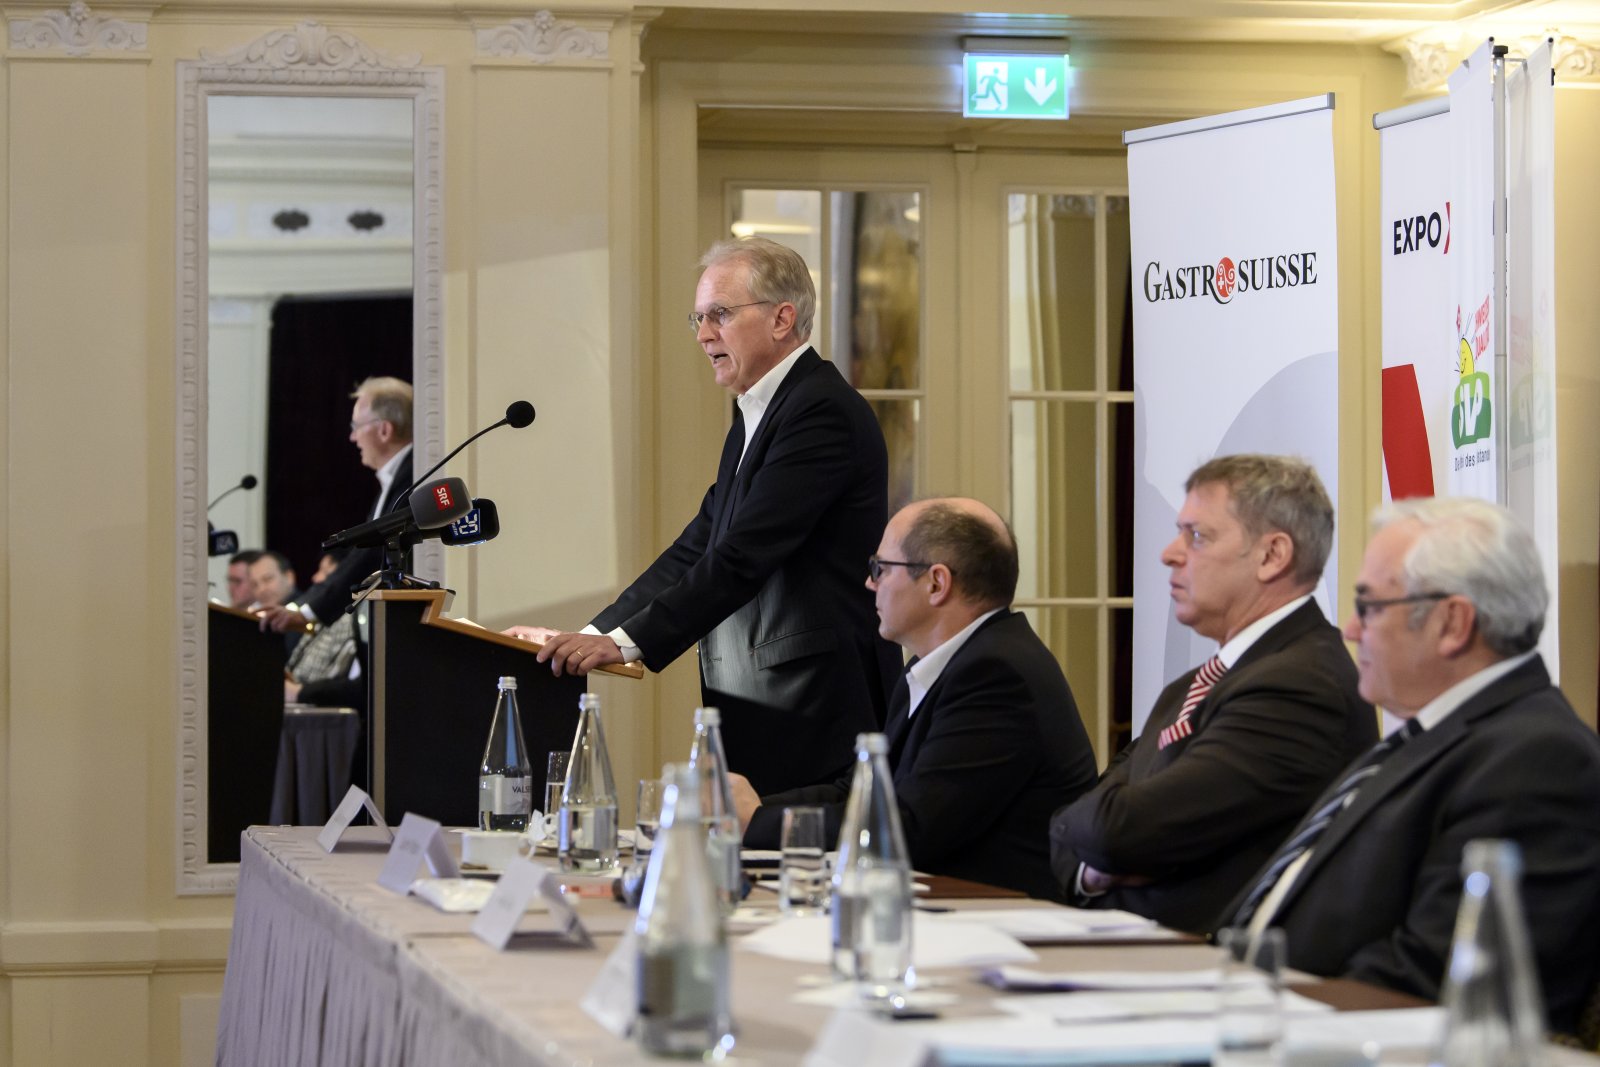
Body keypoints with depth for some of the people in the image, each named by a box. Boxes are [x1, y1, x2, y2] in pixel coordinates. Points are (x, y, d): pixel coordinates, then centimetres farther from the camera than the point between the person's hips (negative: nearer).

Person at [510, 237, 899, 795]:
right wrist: (594, 635, 7)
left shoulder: (823, 410, -13)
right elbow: (698, 548, 17)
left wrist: (627, 642, -20)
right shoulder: (755, 417, 20)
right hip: (751, 724, 9)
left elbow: (743, 557, -20)